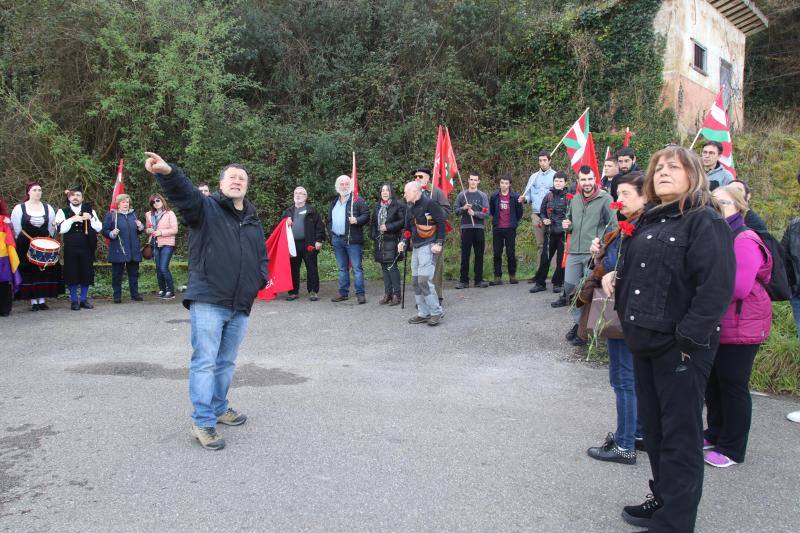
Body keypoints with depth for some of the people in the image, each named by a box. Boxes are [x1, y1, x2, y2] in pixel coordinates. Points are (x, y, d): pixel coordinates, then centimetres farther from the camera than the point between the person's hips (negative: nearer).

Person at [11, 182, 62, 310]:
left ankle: (42, 300, 7)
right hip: (26, 247, -2)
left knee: (45, 271, 0)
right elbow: (17, 229, 2)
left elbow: (52, 228, 12)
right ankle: (33, 301, 3)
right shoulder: (19, 208, 0)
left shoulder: (48, 208, 8)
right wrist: (28, 241, -2)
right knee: (29, 273, -2)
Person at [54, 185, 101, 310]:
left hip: (87, 248, 2)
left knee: (86, 273, 6)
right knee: (72, 274, 1)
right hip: (71, 249, -2)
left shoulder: (90, 210, 11)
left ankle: (83, 299, 18)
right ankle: (74, 301, 11)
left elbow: (99, 228, 4)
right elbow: (60, 229, -7)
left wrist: (90, 218, -11)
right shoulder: (63, 212, 6)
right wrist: (72, 219, -17)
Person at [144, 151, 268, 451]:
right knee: (205, 362, -5)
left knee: (227, 362, 17)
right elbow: (184, 192, -23)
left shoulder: (253, 221, 17)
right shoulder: (206, 208, -2)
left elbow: (261, 257, 27)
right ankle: (202, 423, 3)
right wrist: (168, 173, -44)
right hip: (207, 302, -6)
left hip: (240, 306, 6)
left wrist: (261, 280, 7)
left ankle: (218, 408, 33)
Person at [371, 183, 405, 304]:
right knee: (384, 267, 8)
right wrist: (374, 235, 9)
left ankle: (396, 295, -4)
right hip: (380, 241, 6)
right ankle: (387, 294, 14)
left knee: (391, 266, -10)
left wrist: (388, 227, -15)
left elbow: (402, 221, -11)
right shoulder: (377, 207, 17)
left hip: (392, 241, -6)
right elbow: (374, 222, 22)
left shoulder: (398, 206, -3)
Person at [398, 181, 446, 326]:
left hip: (428, 247, -9)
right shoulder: (410, 209, 16)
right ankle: (423, 313, 15)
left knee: (424, 280, -14)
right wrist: (403, 241, 4)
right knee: (416, 282, 7)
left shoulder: (429, 203, -9)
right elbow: (407, 228, 22)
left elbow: (441, 223, -11)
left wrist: (439, 243, -15)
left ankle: (436, 312, -2)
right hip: (416, 248, 9)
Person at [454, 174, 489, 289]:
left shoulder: (483, 196, 6)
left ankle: (479, 280, 11)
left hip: (479, 228, 1)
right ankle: (464, 280, 5)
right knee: (465, 255, 0)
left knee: (479, 255, 4)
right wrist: (463, 208, -12)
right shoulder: (462, 195, 8)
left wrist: (474, 213, -15)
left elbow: (486, 213, -1)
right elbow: (456, 210, 7)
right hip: (466, 228, -1)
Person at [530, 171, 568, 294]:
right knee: (545, 258, 3)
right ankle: (540, 283, 12)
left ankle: (558, 283, 17)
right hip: (550, 232, 3)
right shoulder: (548, 196, 8)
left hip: (563, 232, -3)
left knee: (561, 259, 5)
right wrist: (544, 219, 0)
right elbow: (542, 211, 18)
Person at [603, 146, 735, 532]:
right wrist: (614, 276, 6)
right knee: (653, 425, 17)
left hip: (681, 345, -8)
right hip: (645, 340, 8)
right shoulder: (649, 220, 14)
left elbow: (716, 287, -19)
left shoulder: (705, 221, -11)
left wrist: (689, 339, -22)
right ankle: (663, 498, 33)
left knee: (680, 432, 2)